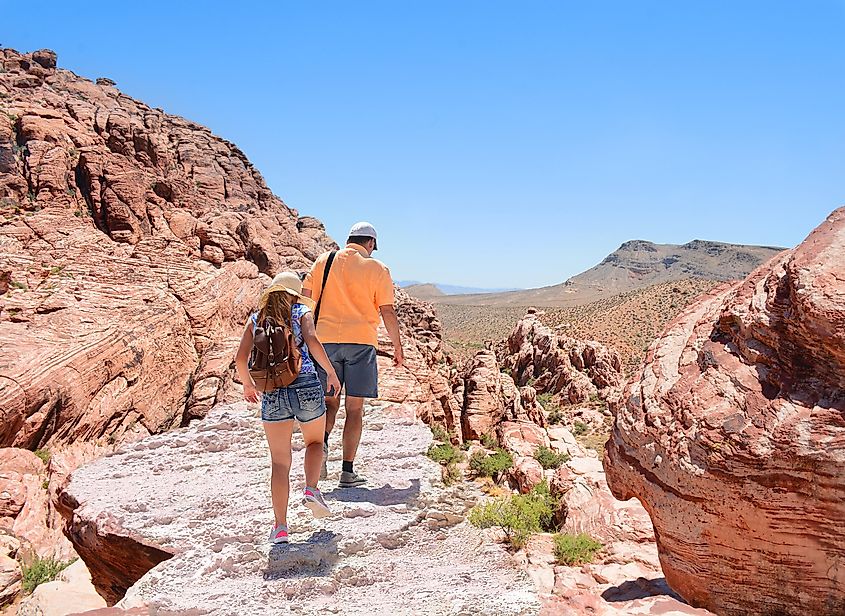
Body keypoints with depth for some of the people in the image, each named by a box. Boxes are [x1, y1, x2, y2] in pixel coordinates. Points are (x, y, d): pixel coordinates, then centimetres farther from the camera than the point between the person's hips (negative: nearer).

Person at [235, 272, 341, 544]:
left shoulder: (255, 319, 15)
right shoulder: (301, 311, 8)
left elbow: (240, 359, 6)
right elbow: (312, 341, -12)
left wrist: (248, 385, 22)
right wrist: (331, 372, -3)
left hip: (272, 393, 2)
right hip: (306, 385, -1)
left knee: (280, 462, 9)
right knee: (315, 441, 25)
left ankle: (280, 527, 5)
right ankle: (311, 489, 3)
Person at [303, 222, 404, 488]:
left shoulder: (324, 261, 10)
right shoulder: (378, 269, 3)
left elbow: (305, 299, 6)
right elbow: (388, 312, 0)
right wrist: (398, 347, 9)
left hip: (326, 339, 2)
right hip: (361, 341, -2)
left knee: (329, 400, 15)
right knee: (355, 408, 4)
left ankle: (322, 443, -12)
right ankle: (348, 471, 5)